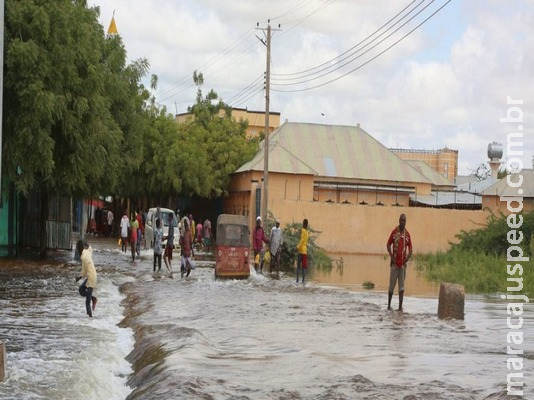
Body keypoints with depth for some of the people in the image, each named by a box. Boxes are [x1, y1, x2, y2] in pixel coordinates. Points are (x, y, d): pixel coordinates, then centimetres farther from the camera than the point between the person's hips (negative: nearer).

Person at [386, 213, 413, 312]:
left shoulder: (407, 234, 5)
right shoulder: (394, 232, -2)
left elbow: (410, 248, 11)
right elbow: (388, 245, 2)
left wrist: (407, 258, -4)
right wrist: (391, 257, -8)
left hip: (403, 264, 2)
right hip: (395, 263, -2)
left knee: (401, 287, 0)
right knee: (391, 286, 5)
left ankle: (400, 307, 2)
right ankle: (389, 305, 18)